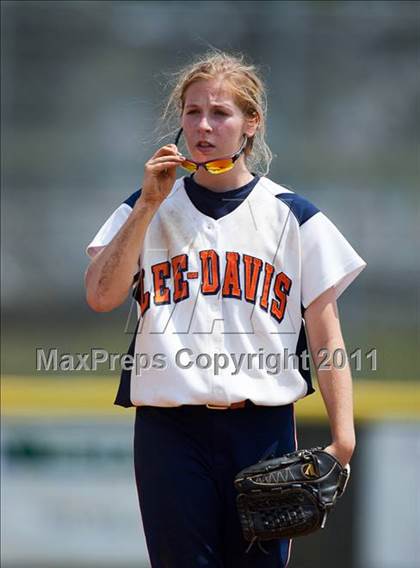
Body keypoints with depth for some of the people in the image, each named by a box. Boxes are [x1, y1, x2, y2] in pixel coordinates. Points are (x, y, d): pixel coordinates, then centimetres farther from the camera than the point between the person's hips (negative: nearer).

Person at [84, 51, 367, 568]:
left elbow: (325, 338, 2)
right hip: (170, 429, 0)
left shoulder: (291, 216, 6)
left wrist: (342, 440, -9)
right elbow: (101, 296, -4)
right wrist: (149, 205, -8)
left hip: (264, 428, 0)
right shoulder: (149, 207, 10)